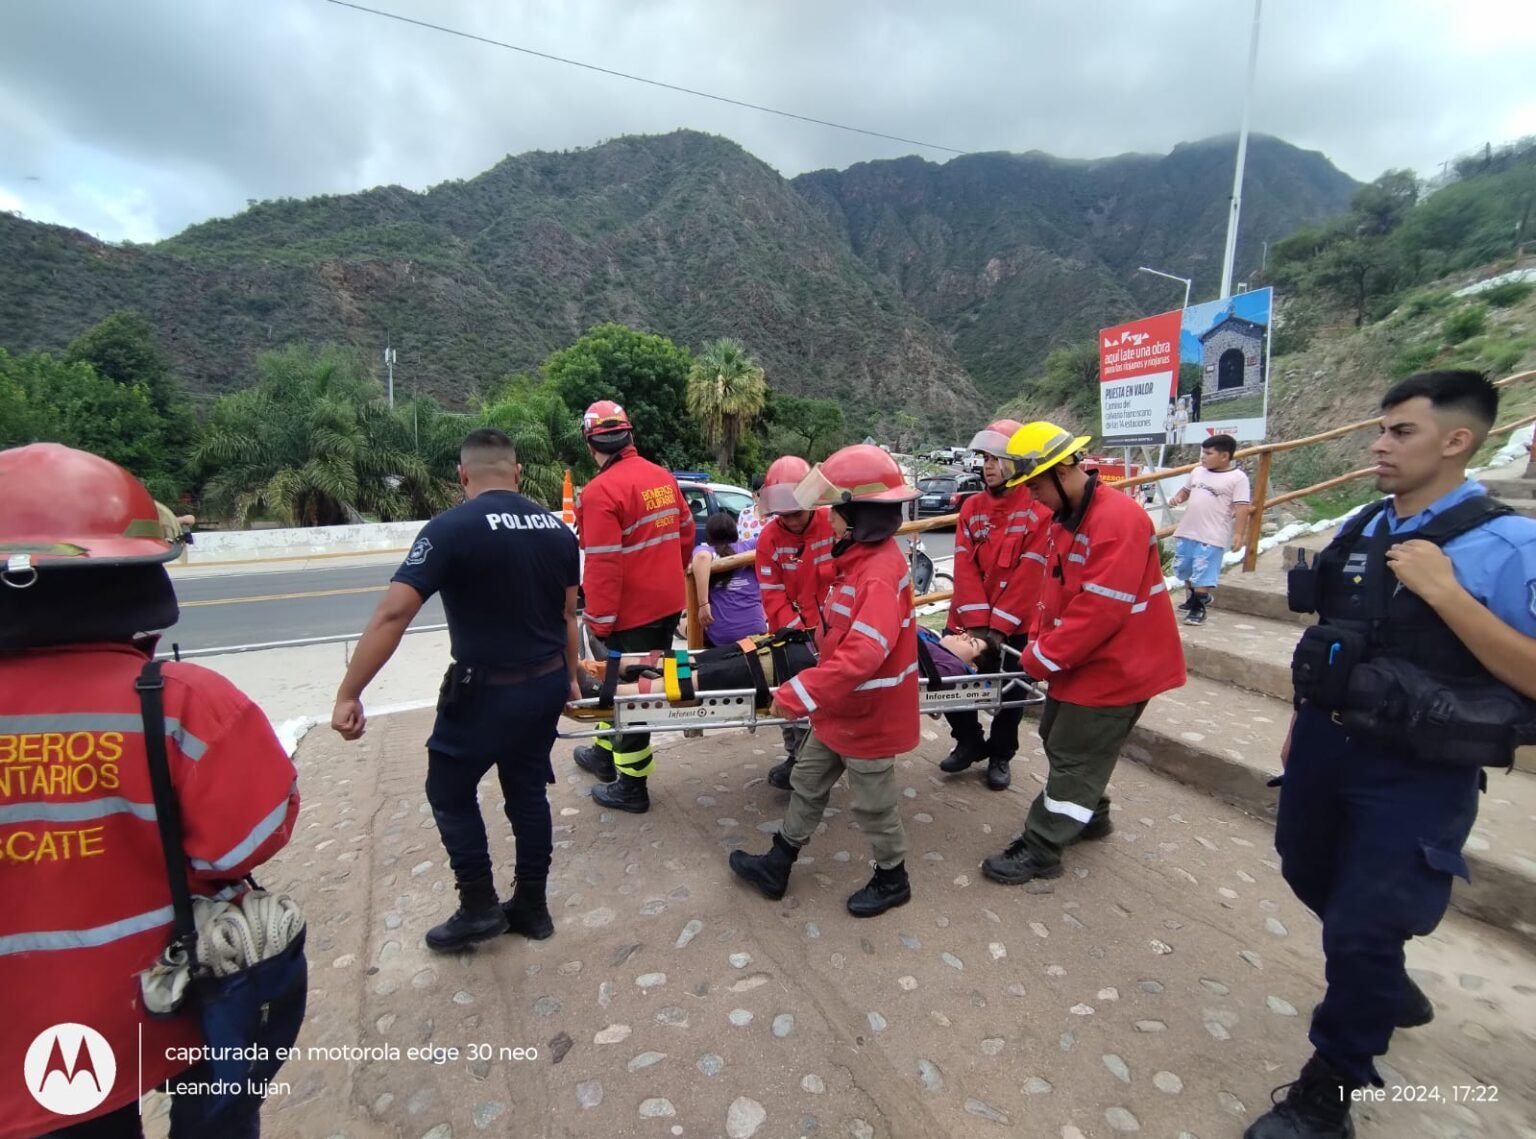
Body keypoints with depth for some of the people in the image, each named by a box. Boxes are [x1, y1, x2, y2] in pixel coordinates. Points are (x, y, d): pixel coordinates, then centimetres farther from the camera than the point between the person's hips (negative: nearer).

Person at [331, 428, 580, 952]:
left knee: (450, 791, 17)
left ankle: (479, 908, 24)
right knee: (528, 791, 19)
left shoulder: (451, 528, -16)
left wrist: (348, 695, -17)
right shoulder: (557, 528, 2)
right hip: (546, 684, 6)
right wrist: (569, 677, 22)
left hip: (486, 690, -5)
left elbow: (393, 614, -22)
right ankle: (531, 906, 31)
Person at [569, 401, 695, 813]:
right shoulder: (662, 477, 4)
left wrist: (600, 621, -15)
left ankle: (631, 787, 19)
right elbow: (686, 532, 12)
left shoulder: (600, 491, -20)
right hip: (669, 603, 8)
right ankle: (606, 754, 41)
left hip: (633, 612, -8)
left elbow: (602, 566, -22)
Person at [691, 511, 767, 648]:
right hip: (756, 630, 2)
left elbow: (702, 557, -18)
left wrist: (703, 604, -18)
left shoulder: (704, 549, 3)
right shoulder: (749, 547, 10)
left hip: (720, 636, -2)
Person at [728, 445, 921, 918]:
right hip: (841, 706, 10)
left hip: (868, 713, -9)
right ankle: (777, 865, 36)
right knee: (807, 783, 20)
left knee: (872, 803, 12)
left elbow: (863, 655, -38)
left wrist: (798, 693, -36)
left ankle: (893, 879, 36)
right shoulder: (863, 558, 3)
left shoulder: (880, 572, -29)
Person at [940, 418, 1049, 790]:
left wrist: (999, 624, -18)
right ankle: (970, 742, 32)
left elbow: (1029, 573, -15)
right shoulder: (971, 507, 3)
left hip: (1012, 624, -4)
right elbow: (964, 564, -5)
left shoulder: (1038, 509, -11)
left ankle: (1000, 756, 31)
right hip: (968, 618, 4)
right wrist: (976, 620, -16)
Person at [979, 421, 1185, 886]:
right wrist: (1038, 643, 0)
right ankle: (1089, 815, 42)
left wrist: (1042, 658, -21)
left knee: (1075, 758, 1)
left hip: (1116, 668, -9)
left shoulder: (1119, 519, -25)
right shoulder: (1065, 517, 5)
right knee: (1059, 741, 21)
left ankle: (1039, 851, 14)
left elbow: (1100, 611, -29)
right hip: (1077, 662, 9)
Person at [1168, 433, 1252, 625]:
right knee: (1185, 570, 18)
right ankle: (1192, 598, 39)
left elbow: (1242, 507, -13)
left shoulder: (1237, 478, -9)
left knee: (1203, 574, -4)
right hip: (1186, 531, 7)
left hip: (1212, 536, -7)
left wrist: (1239, 533, -19)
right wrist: (1178, 497, 1)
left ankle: (1198, 608, 8)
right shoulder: (1197, 472, 9)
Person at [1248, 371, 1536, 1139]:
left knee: (1360, 931, 4)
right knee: (1310, 876, 24)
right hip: (1327, 745, 6)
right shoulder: (1361, 531, 1)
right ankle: (1386, 986, 54)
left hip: (1418, 775, -6)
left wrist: (1444, 593, -27)